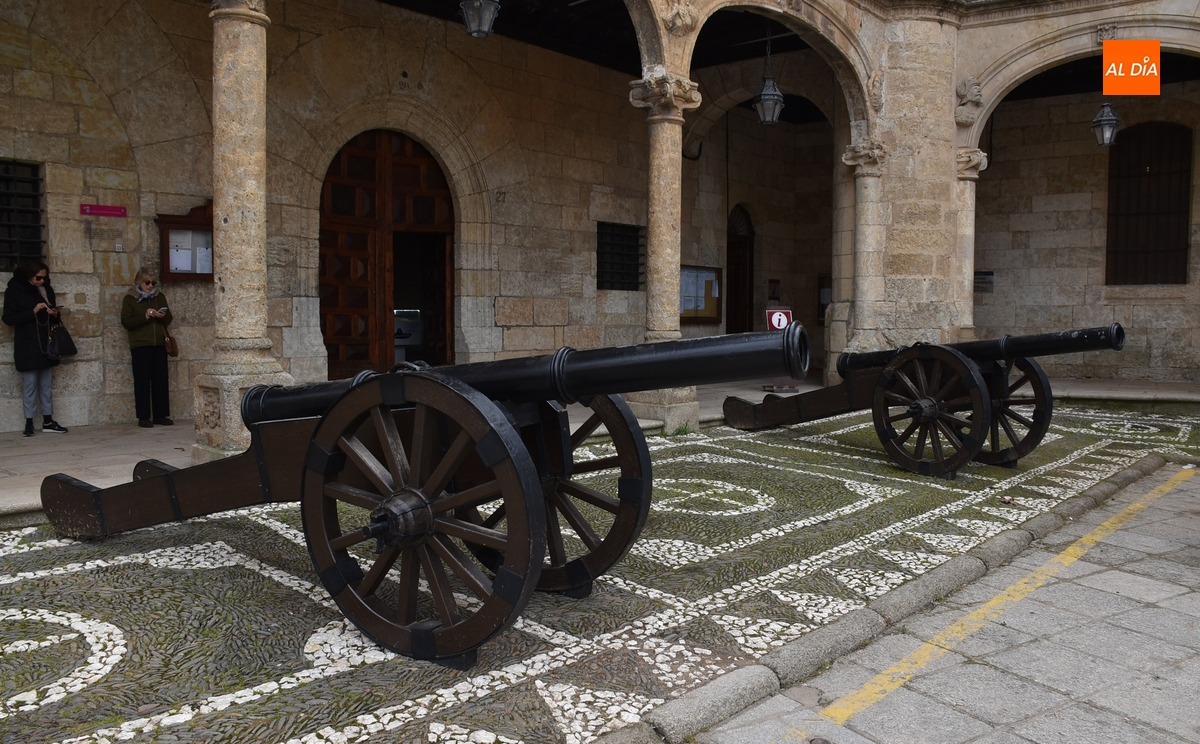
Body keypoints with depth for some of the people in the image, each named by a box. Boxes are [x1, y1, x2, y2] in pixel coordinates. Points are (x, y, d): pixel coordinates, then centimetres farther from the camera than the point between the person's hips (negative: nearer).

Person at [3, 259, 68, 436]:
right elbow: (8, 318, -10)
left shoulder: (47, 290, 11)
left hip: (46, 345, 5)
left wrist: (54, 314, -3)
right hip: (27, 347, -5)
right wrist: (33, 311, -20)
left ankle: (48, 422, 12)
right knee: (30, 385, -3)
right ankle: (29, 423, 3)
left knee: (46, 385, 8)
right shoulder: (14, 291, -4)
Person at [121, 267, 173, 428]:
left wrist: (163, 316, -7)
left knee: (161, 380, 2)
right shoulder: (130, 298, 2)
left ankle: (160, 415, 8)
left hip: (159, 344, 4)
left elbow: (169, 319, 15)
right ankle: (143, 417, 0)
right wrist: (145, 316, -18)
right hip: (140, 345, -4)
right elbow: (126, 322, -5)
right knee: (142, 380, -4)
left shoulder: (159, 296, 13)